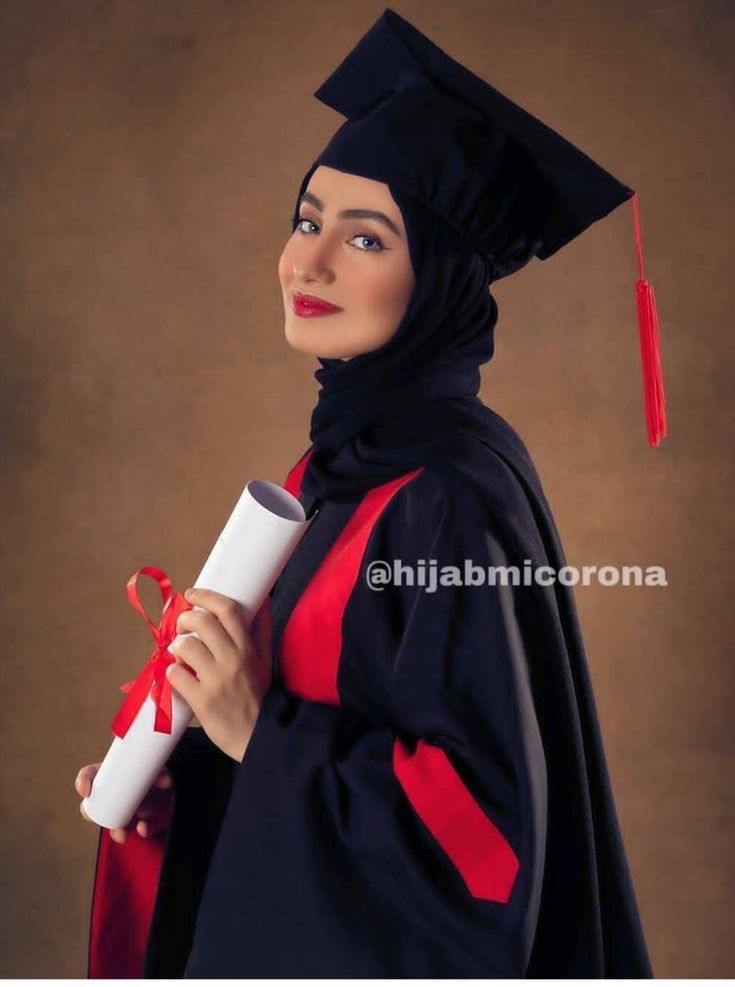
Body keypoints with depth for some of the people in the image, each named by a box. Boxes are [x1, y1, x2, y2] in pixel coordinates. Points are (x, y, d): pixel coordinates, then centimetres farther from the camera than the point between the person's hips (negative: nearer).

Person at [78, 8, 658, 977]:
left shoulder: (454, 503, -24)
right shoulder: (344, 459, 1)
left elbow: (489, 823, -24)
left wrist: (261, 731, -22)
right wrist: (182, 779, -2)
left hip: (390, 949, -7)